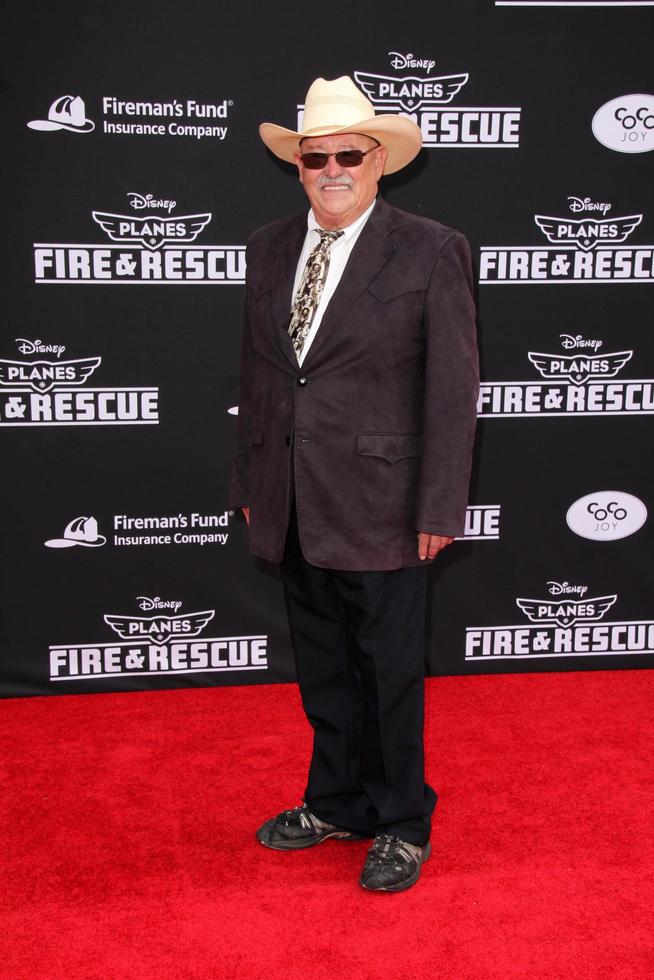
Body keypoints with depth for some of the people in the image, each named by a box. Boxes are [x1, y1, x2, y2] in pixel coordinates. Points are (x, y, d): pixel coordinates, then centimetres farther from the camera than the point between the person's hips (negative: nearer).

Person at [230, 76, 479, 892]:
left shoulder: (430, 252, -8)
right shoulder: (268, 249, 8)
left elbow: (453, 388, -9)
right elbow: (256, 373, 13)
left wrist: (439, 508, -12)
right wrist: (249, 482, 12)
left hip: (378, 506, -5)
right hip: (292, 510, 5)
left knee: (391, 672, 8)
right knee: (322, 671, 18)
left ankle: (403, 825, 26)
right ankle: (337, 803, 36)